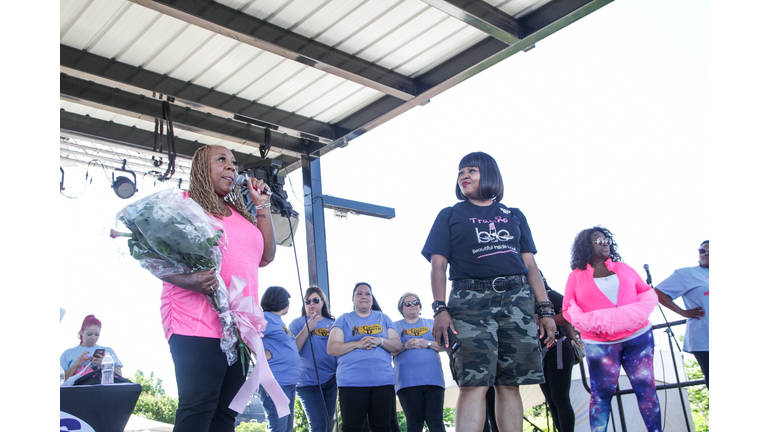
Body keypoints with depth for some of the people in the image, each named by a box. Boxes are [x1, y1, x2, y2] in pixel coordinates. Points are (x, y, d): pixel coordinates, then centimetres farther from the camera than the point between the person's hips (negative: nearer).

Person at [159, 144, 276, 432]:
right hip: (199, 328, -6)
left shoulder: (239, 213, 23)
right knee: (198, 409, -12)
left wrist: (262, 206, 14)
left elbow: (265, 257, 17)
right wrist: (186, 281, -22)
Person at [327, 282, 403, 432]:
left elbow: (398, 346, 11)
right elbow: (332, 349, 1)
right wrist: (357, 344, -11)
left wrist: (380, 341, -8)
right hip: (351, 382, -2)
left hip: (383, 381, 2)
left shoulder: (384, 319, 18)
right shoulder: (344, 320, 12)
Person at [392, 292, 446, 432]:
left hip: (433, 378, 1)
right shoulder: (395, 326, 18)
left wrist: (428, 344, -5)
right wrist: (405, 346, -10)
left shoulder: (431, 323, 21)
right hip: (408, 381, -1)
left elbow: (444, 346, 12)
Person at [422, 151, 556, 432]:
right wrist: (440, 309, -9)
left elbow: (531, 265, 16)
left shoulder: (514, 216, 21)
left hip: (517, 299, 3)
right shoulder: (450, 216, 15)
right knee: (474, 383, -14)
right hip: (471, 301, -2)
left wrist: (545, 310, 5)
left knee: (510, 385, 0)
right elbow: (438, 264, 5)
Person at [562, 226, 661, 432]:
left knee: (646, 388, 0)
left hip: (639, 337, 3)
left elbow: (648, 293, 16)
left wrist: (640, 312, -5)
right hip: (599, 343, -2)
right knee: (601, 392, -3)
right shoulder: (576, 277, 7)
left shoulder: (623, 268, 15)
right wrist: (592, 322, -12)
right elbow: (568, 310, 5)